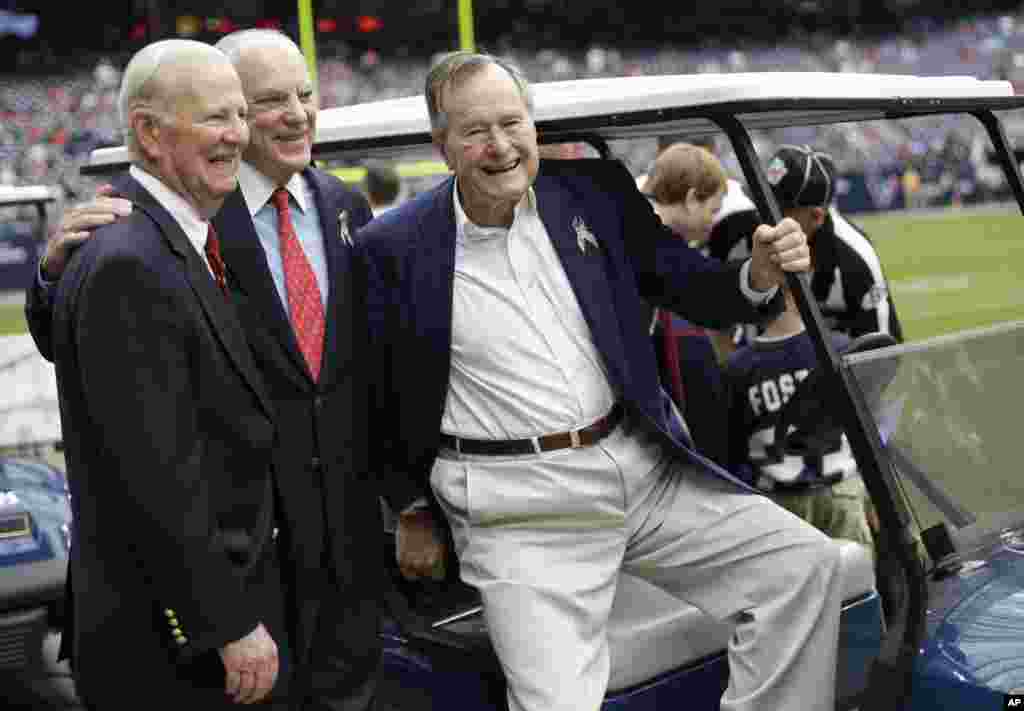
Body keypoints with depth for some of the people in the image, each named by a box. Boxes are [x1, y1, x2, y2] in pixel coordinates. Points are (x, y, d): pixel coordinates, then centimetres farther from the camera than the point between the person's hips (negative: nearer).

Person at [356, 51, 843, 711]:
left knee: (808, 562, -2)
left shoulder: (597, 192, 4)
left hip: (645, 467, 4)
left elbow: (691, 288, 9)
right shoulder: (393, 247, -5)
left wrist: (760, 275, -13)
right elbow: (373, 396, 4)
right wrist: (412, 512, 10)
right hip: (520, 509, -4)